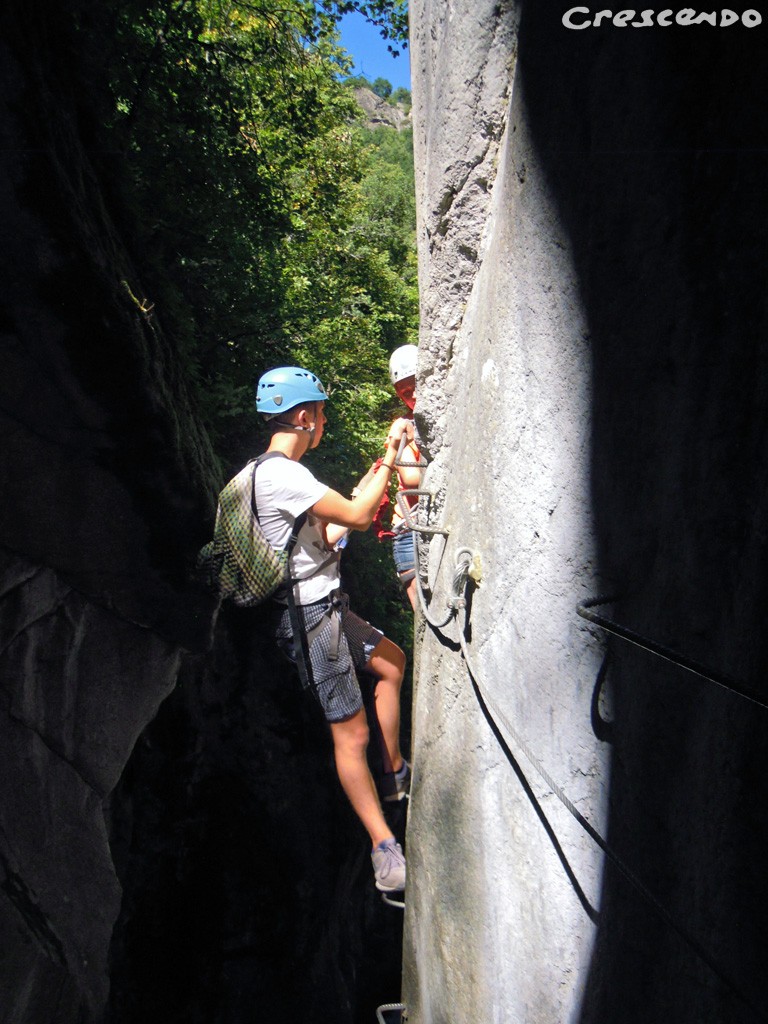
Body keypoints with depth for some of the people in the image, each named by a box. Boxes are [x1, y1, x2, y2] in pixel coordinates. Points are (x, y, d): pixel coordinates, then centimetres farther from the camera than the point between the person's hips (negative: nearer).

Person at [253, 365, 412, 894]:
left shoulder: (284, 472, 13)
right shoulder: (283, 474, -21)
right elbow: (358, 516, -23)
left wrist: (364, 495, 16)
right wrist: (390, 454, -15)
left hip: (325, 606, 10)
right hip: (311, 617, -10)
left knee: (392, 662, 23)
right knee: (352, 733, -5)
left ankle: (396, 774, 34)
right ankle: (387, 856, 6)